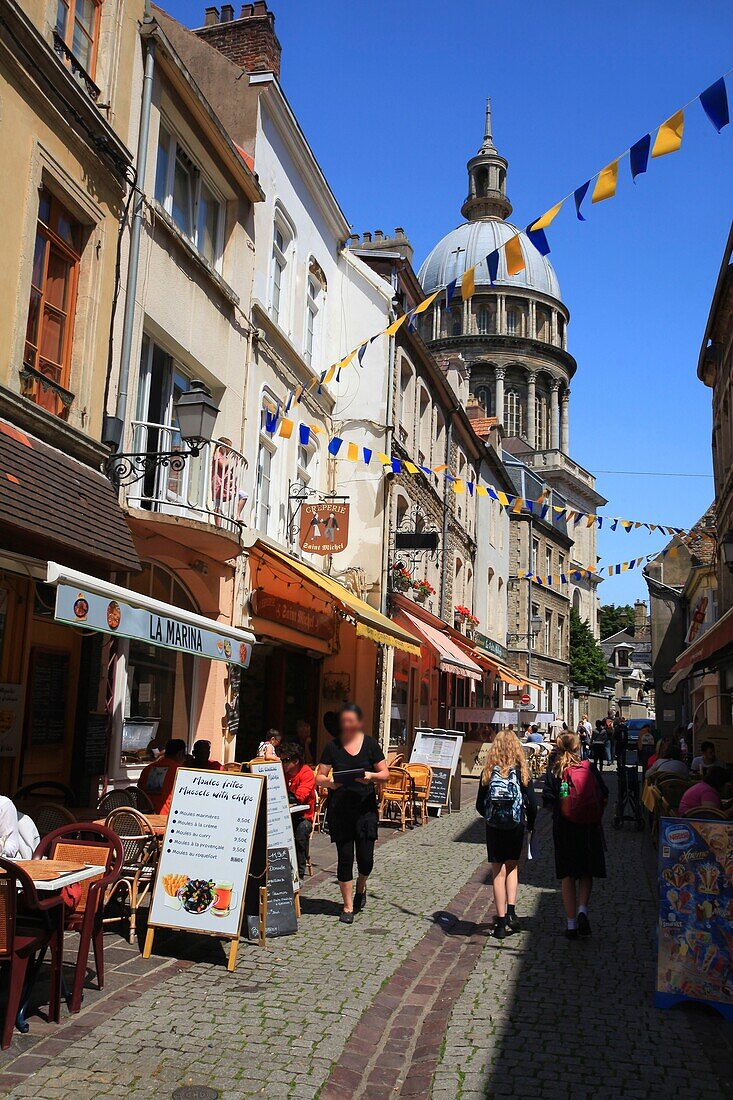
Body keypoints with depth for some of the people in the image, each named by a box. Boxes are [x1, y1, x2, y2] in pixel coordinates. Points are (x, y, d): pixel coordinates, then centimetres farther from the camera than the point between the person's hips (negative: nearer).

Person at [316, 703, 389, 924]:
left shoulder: (370, 744, 1)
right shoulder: (333, 746, 2)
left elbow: (385, 774, 3)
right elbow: (319, 777, 3)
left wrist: (371, 776, -18)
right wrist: (329, 781, -19)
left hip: (365, 808, 0)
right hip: (339, 810, 0)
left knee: (366, 859, -1)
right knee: (345, 858, 2)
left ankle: (360, 889, 33)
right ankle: (348, 907, 17)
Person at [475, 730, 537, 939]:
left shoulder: (488, 772, -5)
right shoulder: (522, 772, -6)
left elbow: (479, 805, -2)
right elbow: (532, 804, -5)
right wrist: (530, 824, 12)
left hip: (494, 827, 0)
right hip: (516, 827, 1)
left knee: (498, 873, 6)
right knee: (512, 867, 20)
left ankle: (501, 922, 8)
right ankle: (511, 911, 6)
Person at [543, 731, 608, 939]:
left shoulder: (553, 770, -5)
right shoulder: (590, 768, -2)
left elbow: (549, 801, -10)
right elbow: (604, 797, -1)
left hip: (563, 827, -1)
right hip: (589, 828, 1)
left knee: (567, 876, 9)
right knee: (586, 872, 15)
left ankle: (571, 923, 11)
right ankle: (582, 909, -7)